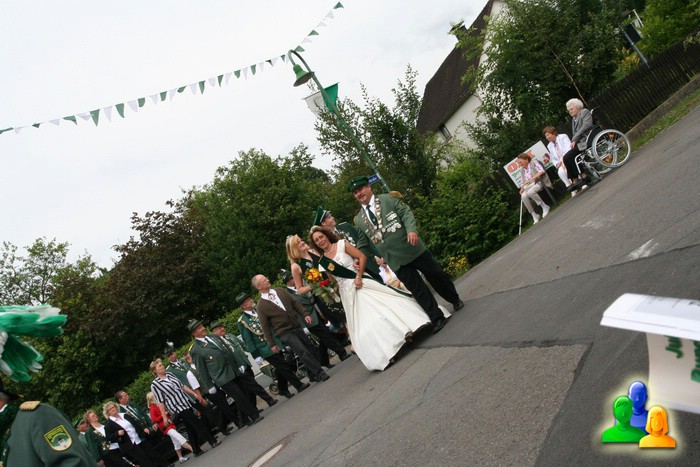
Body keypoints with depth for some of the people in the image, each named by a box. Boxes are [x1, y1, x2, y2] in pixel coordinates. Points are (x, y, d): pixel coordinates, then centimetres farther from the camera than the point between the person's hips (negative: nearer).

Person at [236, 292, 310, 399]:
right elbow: (247, 341, -8)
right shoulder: (242, 322, -9)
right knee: (285, 367, -7)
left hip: (276, 344, 6)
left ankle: (284, 390, 29)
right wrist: (256, 356, -11)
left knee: (281, 369, 14)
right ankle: (299, 385, 2)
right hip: (266, 350, -6)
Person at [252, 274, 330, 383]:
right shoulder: (261, 306, -8)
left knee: (309, 348, 8)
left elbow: (295, 303, 10)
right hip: (284, 333, -6)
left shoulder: (281, 291, 6)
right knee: (303, 352, -14)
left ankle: (313, 375, 24)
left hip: (297, 327, 6)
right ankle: (321, 374, -7)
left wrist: (305, 314, -2)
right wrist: (271, 344, -5)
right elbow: (265, 327, -5)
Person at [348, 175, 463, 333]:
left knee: (435, 275, 8)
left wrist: (412, 229, -23)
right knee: (417, 289, 2)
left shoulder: (388, 199, 1)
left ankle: (455, 300, 31)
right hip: (395, 260, 2)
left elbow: (406, 213, -7)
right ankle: (437, 319, 12)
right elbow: (362, 243, 16)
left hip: (413, 248, -2)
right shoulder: (359, 220, 10)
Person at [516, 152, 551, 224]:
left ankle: (544, 206, -19)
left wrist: (531, 179, -21)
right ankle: (534, 215, -20)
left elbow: (541, 171, -11)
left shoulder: (533, 162, 4)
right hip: (529, 186, 5)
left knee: (530, 192, -38)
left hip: (539, 182, -5)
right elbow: (523, 182, 21)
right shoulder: (522, 169, 21)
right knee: (523, 196, -29)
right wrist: (522, 188, -3)